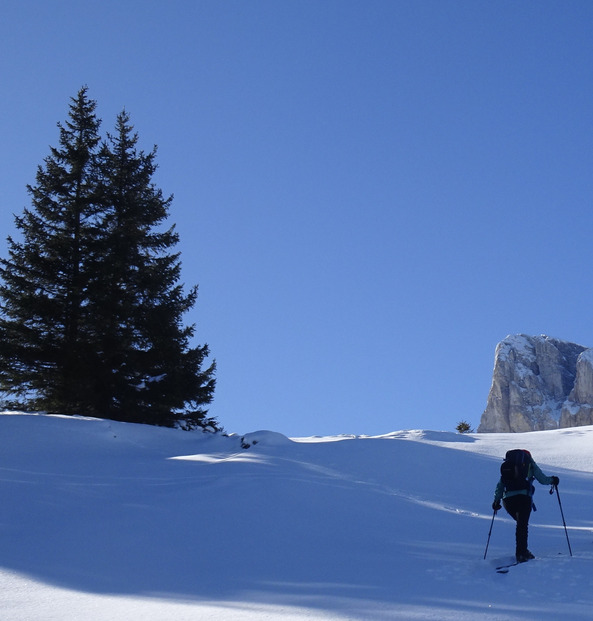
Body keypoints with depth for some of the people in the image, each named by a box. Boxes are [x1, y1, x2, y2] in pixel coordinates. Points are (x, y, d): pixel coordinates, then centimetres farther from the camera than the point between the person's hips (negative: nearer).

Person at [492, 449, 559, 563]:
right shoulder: (530, 464, 16)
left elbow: (500, 484, 20)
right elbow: (542, 479, 16)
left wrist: (496, 500, 21)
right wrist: (552, 480, 35)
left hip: (508, 499, 4)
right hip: (524, 497, -4)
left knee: (521, 524, 21)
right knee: (522, 525, -5)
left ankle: (523, 550, 12)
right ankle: (520, 553, -17)